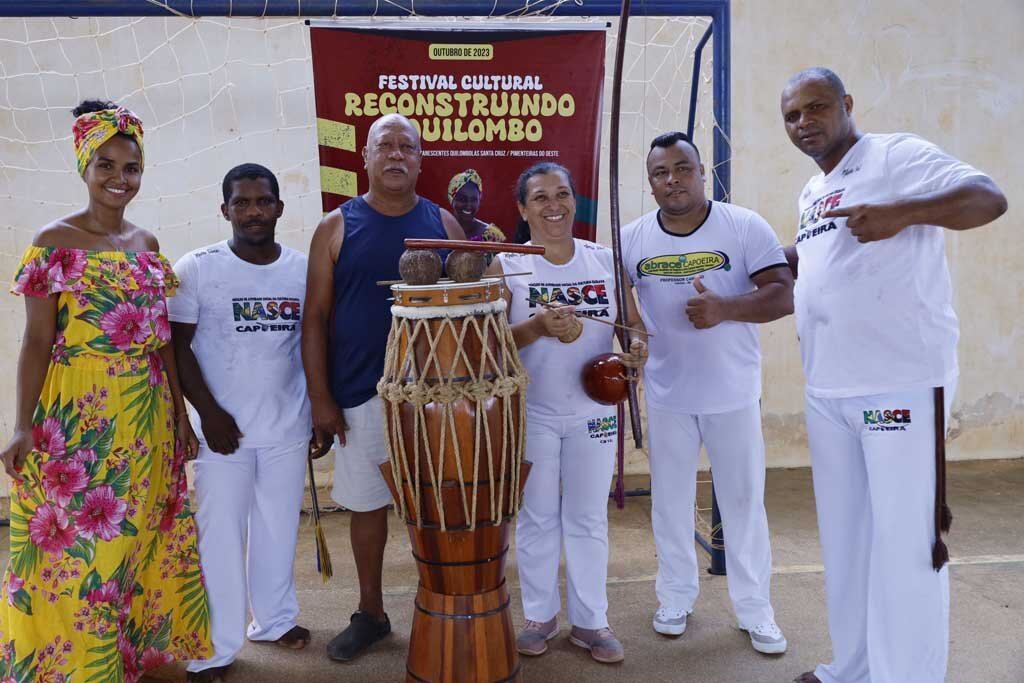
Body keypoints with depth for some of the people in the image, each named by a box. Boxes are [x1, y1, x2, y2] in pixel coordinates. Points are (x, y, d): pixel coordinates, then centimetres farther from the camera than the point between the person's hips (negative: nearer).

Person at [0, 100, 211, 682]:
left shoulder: (147, 244, 10)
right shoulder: (55, 243, -4)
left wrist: (180, 413, 12)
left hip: (147, 417, 5)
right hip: (79, 416, -5)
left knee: (139, 537, 14)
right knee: (78, 544, 3)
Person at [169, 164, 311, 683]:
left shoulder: (304, 269, 2)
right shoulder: (196, 268, -6)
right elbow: (178, 346, -5)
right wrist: (208, 412, -12)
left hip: (288, 427, 3)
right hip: (223, 427, -2)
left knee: (278, 527, 14)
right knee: (220, 533, 5)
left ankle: (274, 618, 34)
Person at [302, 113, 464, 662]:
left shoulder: (443, 224, 4)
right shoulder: (337, 226, 0)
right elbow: (315, 318, 0)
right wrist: (321, 399, -5)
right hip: (360, 392, 0)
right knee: (367, 502, 12)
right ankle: (370, 613, 30)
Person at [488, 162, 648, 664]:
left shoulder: (606, 260, 1)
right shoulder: (507, 266, -5)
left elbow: (634, 324, 6)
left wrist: (638, 348, -16)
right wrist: (537, 327, -27)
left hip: (593, 411, 2)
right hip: (531, 413, -1)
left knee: (589, 519, 12)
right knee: (537, 518, 11)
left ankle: (589, 620, 27)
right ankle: (540, 615, 29)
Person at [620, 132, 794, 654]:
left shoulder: (745, 226, -8)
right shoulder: (632, 238, -1)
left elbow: (784, 296, -13)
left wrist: (725, 308, -28)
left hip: (733, 393, -2)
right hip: (666, 395, 2)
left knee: (743, 502, 9)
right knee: (671, 500, 14)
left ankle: (755, 609, 25)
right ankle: (676, 597, 32)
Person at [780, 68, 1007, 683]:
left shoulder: (896, 155, -6)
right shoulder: (812, 192, 18)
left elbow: (989, 198, -17)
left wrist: (902, 213, -30)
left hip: (903, 382, -8)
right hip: (827, 390, 8)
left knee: (905, 539, -2)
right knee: (845, 536, 15)